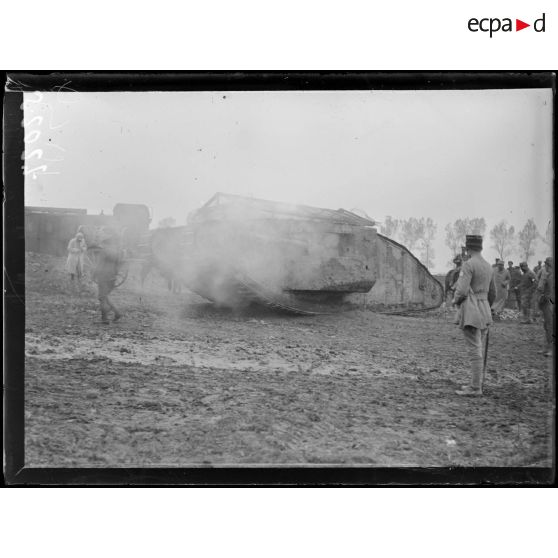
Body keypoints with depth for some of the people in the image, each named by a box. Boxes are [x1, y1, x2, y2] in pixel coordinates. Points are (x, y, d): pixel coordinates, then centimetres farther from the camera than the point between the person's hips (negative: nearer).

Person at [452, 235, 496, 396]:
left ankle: (475, 387, -7)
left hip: (471, 313, -8)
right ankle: (477, 384, 19)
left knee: (474, 351, -8)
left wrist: (455, 300, 0)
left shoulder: (468, 265, -13)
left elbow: (462, 291, -21)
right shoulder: (488, 266, 13)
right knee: (480, 350, 13)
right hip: (485, 312, 8)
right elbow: (492, 294, 20)